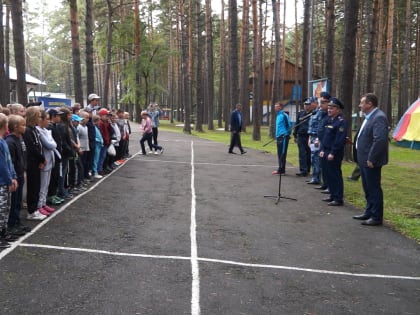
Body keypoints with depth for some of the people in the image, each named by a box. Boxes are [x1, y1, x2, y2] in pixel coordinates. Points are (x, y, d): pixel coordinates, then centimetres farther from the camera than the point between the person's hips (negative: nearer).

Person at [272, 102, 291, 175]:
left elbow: (289, 126, -13)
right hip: (279, 137, 10)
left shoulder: (284, 115, -12)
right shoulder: (278, 115, 16)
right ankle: (281, 169, 20)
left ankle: (281, 170, -3)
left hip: (283, 137, -10)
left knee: (282, 154, -6)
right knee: (279, 154, 13)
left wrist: (286, 135, -12)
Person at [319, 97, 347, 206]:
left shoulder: (341, 121, -14)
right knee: (328, 174, 15)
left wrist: (333, 153, -20)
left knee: (335, 176, -4)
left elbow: (340, 140, -20)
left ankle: (338, 199, 2)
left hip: (334, 154, -9)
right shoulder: (330, 120, 15)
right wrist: (322, 149, 11)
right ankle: (333, 195, 26)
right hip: (326, 152, 9)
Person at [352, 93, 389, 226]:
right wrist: (363, 158, 15)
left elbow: (380, 139, -28)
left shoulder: (379, 117, -19)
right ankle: (369, 212, 31)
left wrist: (371, 159, -24)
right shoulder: (369, 117, 13)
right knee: (368, 188, 19)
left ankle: (376, 217, 9)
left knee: (374, 189, -1)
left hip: (371, 161, -10)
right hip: (365, 160, 10)